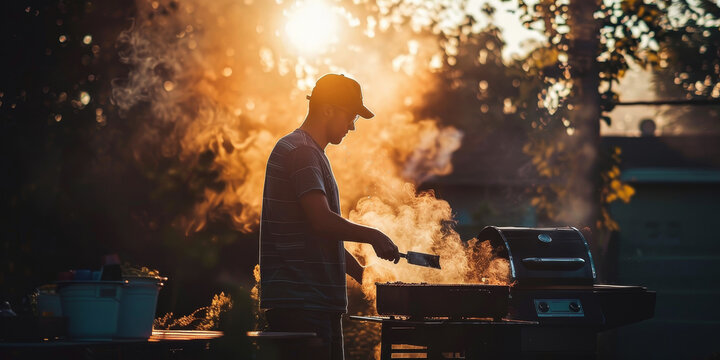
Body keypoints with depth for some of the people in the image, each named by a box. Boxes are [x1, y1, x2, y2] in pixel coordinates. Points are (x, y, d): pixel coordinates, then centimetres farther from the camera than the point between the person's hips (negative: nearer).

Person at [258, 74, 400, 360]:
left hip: (321, 302, 10)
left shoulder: (311, 153, 22)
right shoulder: (300, 151, -11)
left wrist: (361, 273, 19)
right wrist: (374, 236, -10)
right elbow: (323, 220, -21)